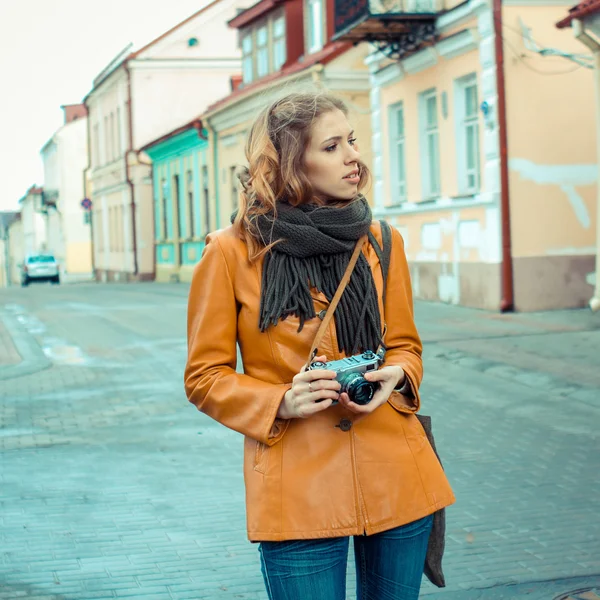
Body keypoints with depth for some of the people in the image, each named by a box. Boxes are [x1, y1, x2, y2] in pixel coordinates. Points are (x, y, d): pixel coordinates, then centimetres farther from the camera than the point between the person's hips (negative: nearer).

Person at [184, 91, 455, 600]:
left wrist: (396, 377, -5)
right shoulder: (233, 252, -4)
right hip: (298, 488, -4)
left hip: (396, 476, 4)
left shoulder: (381, 242, 8)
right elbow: (205, 376, 1)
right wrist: (281, 402, -16)